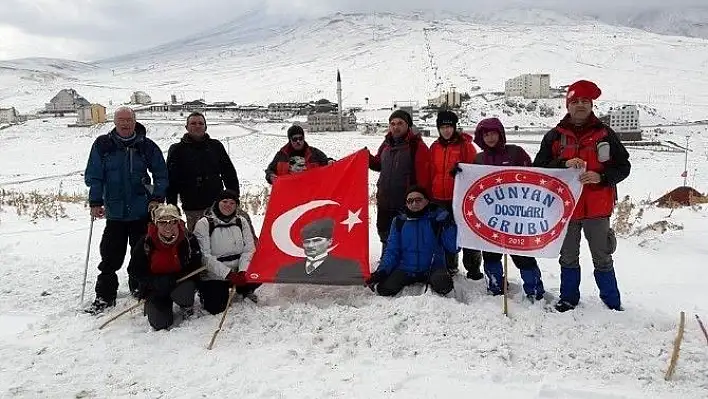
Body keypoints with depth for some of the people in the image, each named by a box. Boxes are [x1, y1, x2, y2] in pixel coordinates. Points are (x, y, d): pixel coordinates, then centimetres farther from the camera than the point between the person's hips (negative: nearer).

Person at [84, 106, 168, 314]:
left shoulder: (147, 146, 1)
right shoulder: (102, 145, 1)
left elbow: (161, 175, 6)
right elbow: (93, 176, 2)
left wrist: (157, 198, -5)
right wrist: (95, 202, -6)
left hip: (143, 211, 0)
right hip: (115, 212, 0)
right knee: (110, 256, 2)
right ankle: (105, 296, 14)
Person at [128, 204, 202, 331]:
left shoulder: (188, 240, -11)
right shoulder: (145, 243, -11)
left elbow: (195, 267, -8)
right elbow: (135, 269, -5)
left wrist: (174, 278, -23)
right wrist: (155, 281, -22)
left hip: (181, 282, 0)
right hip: (155, 288, 1)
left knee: (182, 293, -36)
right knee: (160, 323, -14)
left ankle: (187, 307, 4)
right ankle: (151, 306, 24)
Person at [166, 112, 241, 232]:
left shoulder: (216, 146, 10)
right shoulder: (177, 150, 5)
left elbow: (230, 174, 13)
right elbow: (171, 181, 4)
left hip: (217, 205, 2)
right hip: (192, 208, -1)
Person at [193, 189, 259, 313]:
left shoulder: (241, 222, 3)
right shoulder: (203, 224, -9)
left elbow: (249, 249, -2)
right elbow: (205, 256, -16)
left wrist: (243, 271, -20)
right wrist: (228, 274, -23)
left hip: (238, 272, 3)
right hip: (213, 276, -3)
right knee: (216, 308, -15)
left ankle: (243, 290, 12)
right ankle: (204, 292, 20)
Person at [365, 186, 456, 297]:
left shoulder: (437, 217, -1)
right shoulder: (399, 221, 5)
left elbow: (453, 248, -4)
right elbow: (392, 251, 7)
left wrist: (449, 226, -16)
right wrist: (381, 271, -8)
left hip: (432, 267, -1)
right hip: (405, 269, 2)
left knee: (443, 286, -33)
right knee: (384, 288, -23)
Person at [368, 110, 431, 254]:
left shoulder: (417, 145, -12)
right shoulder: (387, 144, 10)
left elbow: (423, 175, -16)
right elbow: (379, 165, 23)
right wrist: (367, 158, 3)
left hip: (406, 203, -7)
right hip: (384, 200, 7)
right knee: (384, 232, 20)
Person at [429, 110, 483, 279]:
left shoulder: (465, 145, -4)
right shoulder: (435, 147, 10)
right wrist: (430, 194, 12)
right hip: (440, 198, 5)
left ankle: (473, 267, 9)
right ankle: (449, 265, 26)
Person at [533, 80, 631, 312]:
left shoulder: (604, 134, 1)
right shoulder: (554, 136, 2)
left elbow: (623, 166, 3)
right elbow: (539, 167, -2)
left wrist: (601, 177, -16)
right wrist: (564, 164, -18)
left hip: (597, 209, -1)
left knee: (602, 258, 8)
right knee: (568, 257, 14)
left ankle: (612, 302, 22)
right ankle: (569, 298, 29)